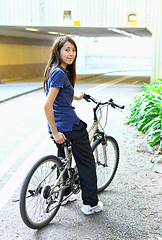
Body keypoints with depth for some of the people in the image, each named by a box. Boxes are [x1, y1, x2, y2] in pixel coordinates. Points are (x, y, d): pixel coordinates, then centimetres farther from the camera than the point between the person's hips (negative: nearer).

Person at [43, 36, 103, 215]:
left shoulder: (55, 70, 9)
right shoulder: (59, 73, -21)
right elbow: (47, 105, -27)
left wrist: (76, 97, 43)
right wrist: (55, 132, -22)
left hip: (59, 126, 10)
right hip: (70, 126, -10)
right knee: (87, 164, 6)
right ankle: (91, 204, 17)